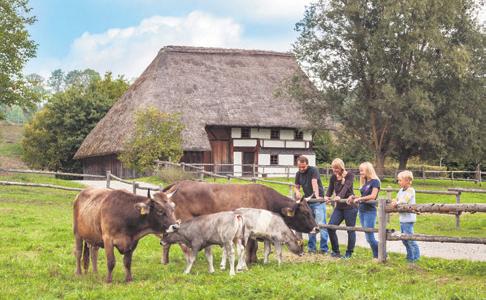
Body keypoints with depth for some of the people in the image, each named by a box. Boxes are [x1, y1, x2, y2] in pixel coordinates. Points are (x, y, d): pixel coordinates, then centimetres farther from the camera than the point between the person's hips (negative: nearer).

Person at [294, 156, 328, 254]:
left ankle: (324, 248, -6)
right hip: (307, 202, 6)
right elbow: (296, 186, 16)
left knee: (321, 224, -10)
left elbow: (314, 183, -25)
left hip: (318, 202, -6)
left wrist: (317, 196, -39)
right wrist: (297, 192, -9)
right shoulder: (298, 174, 8)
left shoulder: (313, 170, -12)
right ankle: (311, 248, 15)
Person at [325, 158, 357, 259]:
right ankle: (336, 251, 7)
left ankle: (349, 253, 12)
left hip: (350, 206, -5)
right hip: (339, 207, 5)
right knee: (330, 227, -6)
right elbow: (330, 189, 2)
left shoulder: (349, 175, -9)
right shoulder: (333, 177, 7)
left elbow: (346, 187, -24)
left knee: (350, 229, 1)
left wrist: (339, 196, -42)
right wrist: (327, 196, -22)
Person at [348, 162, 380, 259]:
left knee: (370, 238, -10)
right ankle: (376, 256, 14)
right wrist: (354, 198, 0)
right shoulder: (364, 182, 15)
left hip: (370, 211, -8)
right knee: (368, 237, 8)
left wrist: (359, 199, -14)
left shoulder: (375, 181, -8)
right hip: (362, 210, 8)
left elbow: (372, 196, -17)